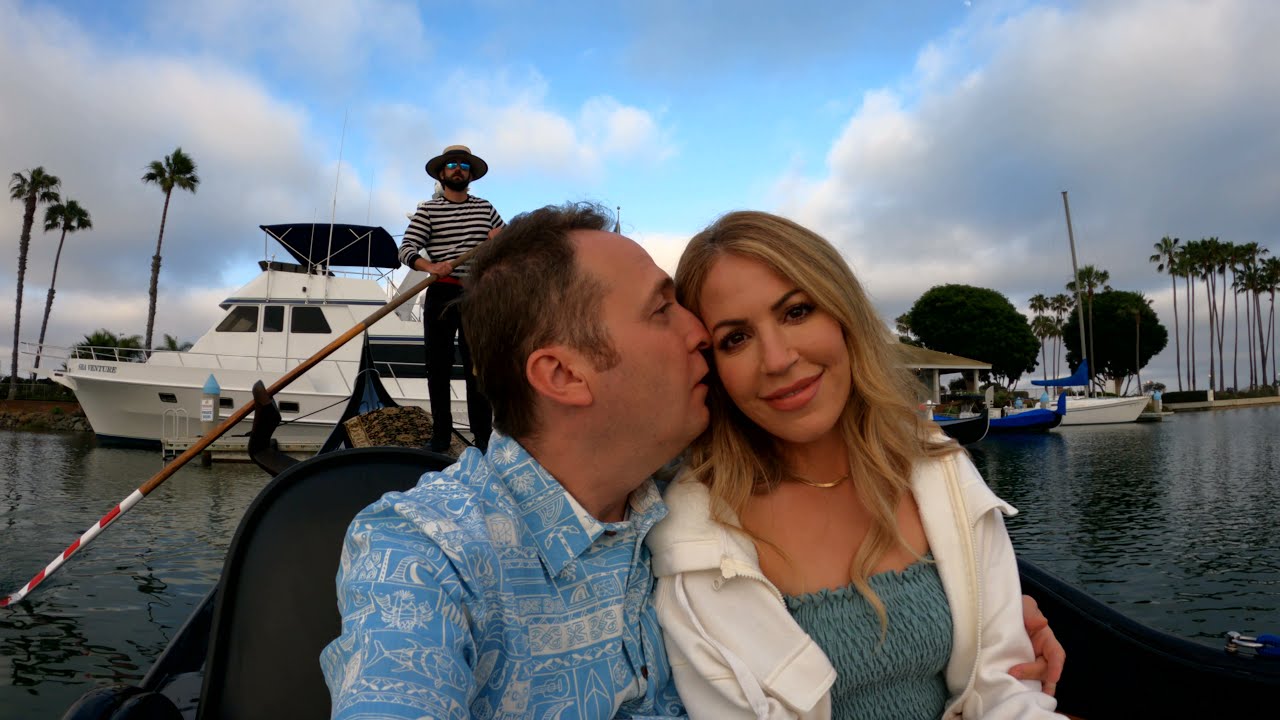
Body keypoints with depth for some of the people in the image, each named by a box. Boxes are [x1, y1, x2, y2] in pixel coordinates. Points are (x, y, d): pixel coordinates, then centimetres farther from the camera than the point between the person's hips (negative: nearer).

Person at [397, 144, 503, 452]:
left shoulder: (485, 208, 13)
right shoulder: (428, 209, 4)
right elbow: (406, 249, -6)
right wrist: (429, 266, -26)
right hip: (441, 295, -1)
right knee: (438, 368, 3)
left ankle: (482, 436, 3)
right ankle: (440, 435, 11)